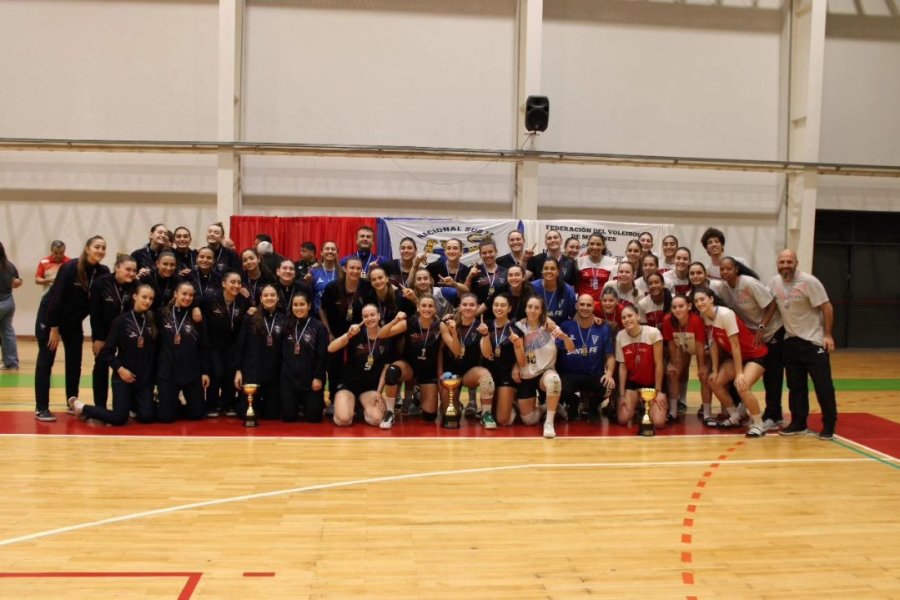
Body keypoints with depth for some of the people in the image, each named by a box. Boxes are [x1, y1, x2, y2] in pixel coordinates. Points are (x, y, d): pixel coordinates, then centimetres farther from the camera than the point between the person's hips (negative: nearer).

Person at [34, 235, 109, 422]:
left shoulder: (103, 272, -9)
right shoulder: (70, 268, -22)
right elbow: (56, 297, -20)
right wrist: (54, 328, -19)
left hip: (74, 321, 5)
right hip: (49, 317, -5)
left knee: (75, 361, 6)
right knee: (45, 361, -3)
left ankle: (73, 403, 17)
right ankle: (41, 408, 0)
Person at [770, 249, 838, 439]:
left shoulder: (809, 281, -16)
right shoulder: (774, 282, 0)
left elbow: (826, 307, -13)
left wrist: (828, 335, -14)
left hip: (813, 340, -5)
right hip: (790, 340, 5)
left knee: (823, 385, -3)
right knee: (795, 385, 10)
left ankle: (829, 425, 8)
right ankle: (798, 423, 19)